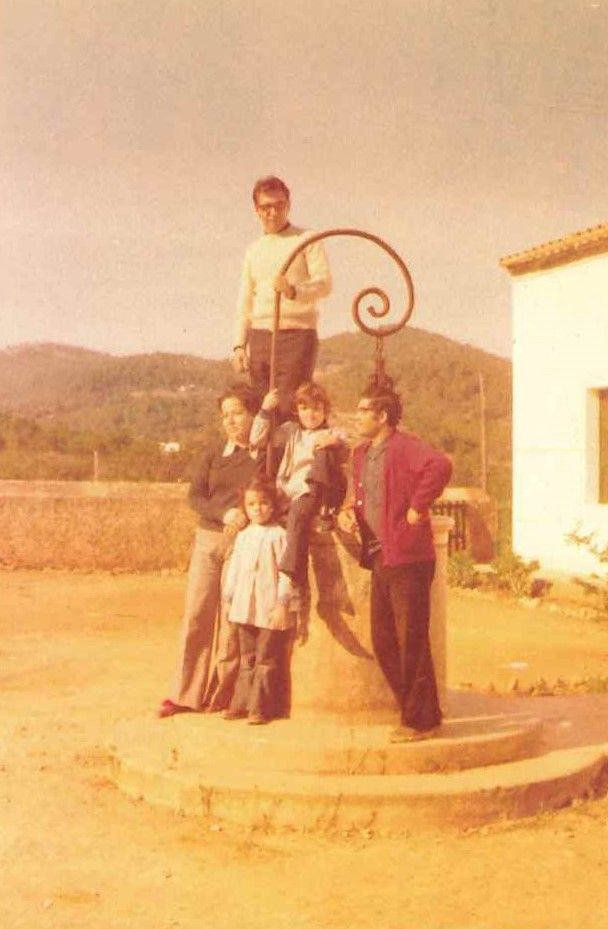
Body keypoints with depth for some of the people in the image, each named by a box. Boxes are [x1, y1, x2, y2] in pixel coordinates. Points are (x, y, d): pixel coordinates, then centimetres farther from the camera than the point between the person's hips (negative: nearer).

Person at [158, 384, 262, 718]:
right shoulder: (214, 455, 12)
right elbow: (195, 496, 4)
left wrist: (246, 517, -17)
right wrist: (225, 512, -14)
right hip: (208, 540, 3)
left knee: (233, 620, -2)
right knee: (196, 615, 1)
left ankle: (222, 695, 8)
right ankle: (186, 694, 7)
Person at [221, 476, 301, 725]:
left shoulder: (278, 535, -6)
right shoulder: (243, 536, 11)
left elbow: (285, 572, -10)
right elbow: (233, 568, 16)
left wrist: (282, 604, -13)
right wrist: (227, 598, 15)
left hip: (270, 609, -6)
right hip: (245, 607, 6)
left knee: (266, 660, 0)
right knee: (247, 659, 13)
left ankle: (260, 707, 5)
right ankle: (241, 703, 20)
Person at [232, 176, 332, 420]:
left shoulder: (306, 240, 4)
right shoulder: (253, 250, 19)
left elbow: (324, 283, -9)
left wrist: (293, 291, -29)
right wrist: (239, 344, 9)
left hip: (296, 336, -5)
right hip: (259, 338, 5)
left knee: (289, 410, -12)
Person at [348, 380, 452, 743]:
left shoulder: (405, 447, -11)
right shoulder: (361, 454, 16)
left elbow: (441, 466, -31)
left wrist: (417, 508, -23)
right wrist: (357, 518, 12)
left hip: (407, 558, -9)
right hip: (380, 559, 9)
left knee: (412, 642, -2)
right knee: (384, 642, 13)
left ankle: (422, 720, 8)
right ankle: (412, 710, 24)